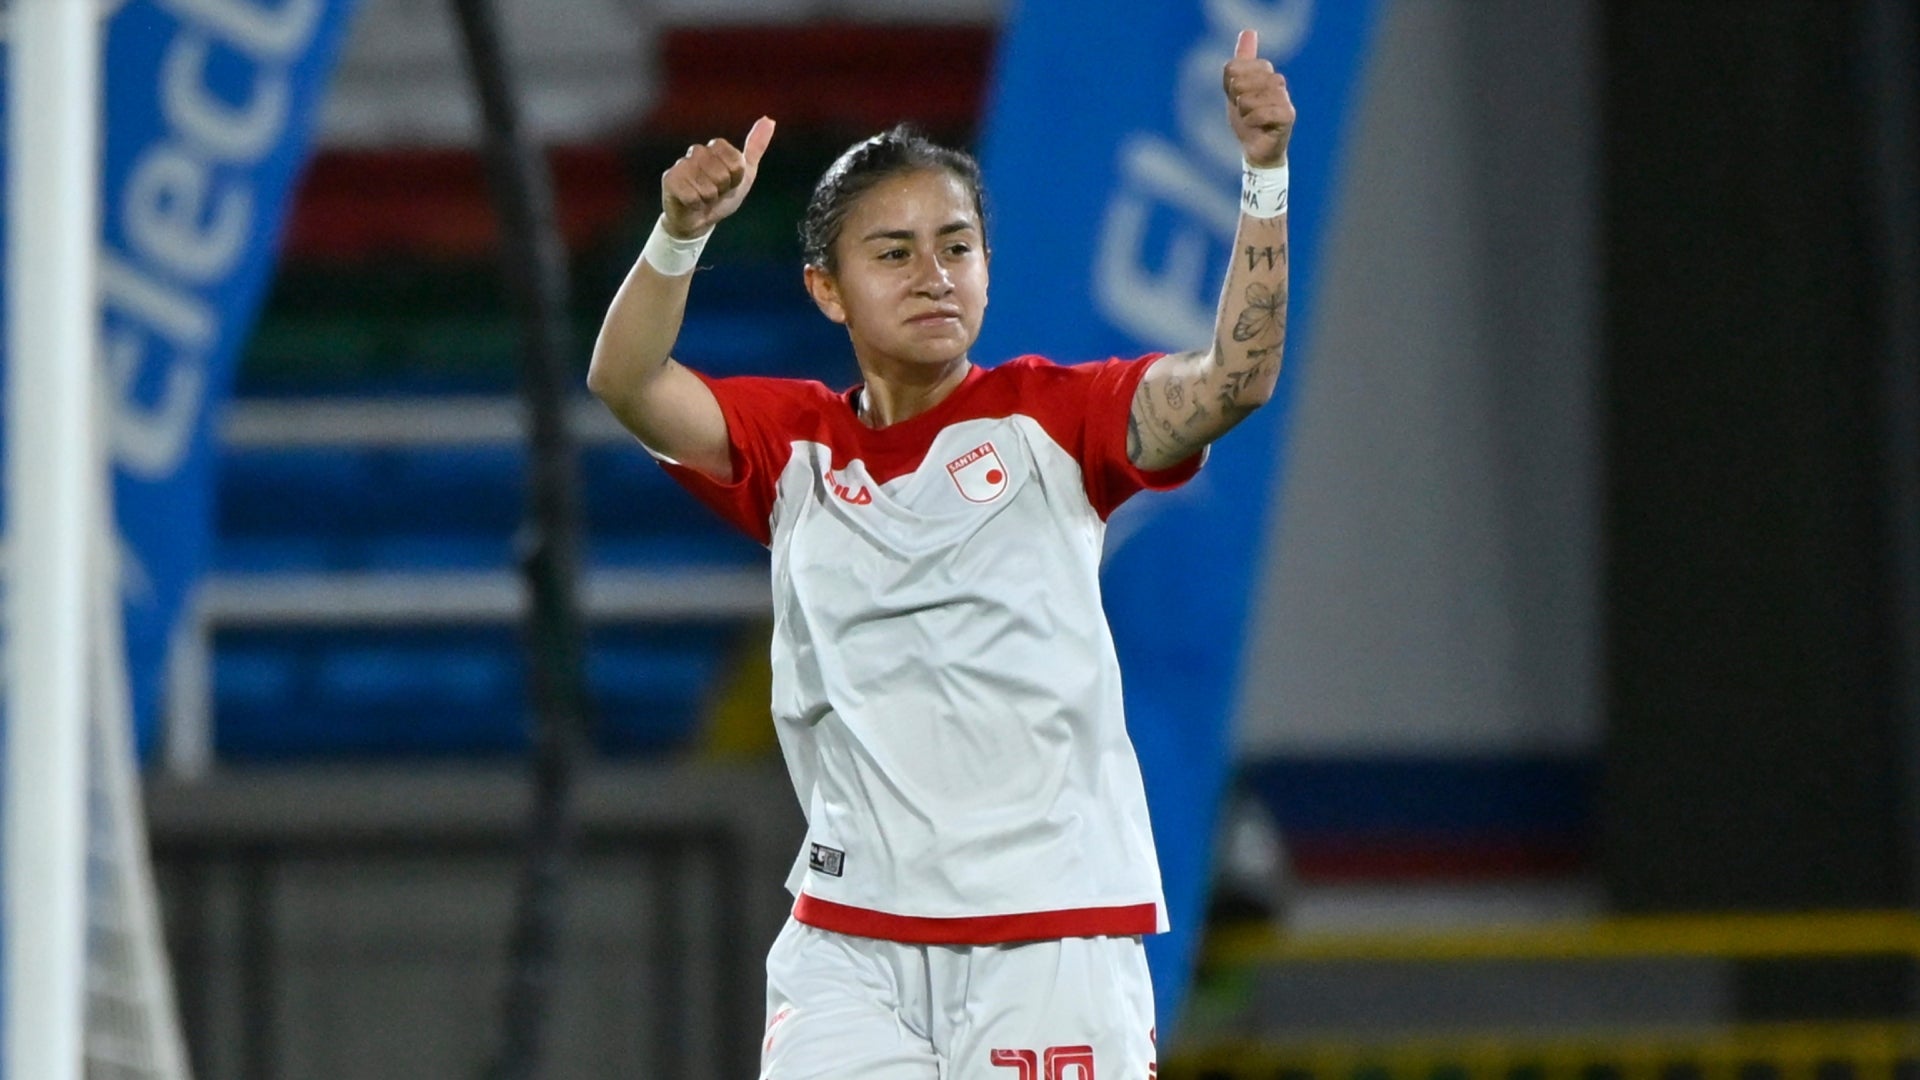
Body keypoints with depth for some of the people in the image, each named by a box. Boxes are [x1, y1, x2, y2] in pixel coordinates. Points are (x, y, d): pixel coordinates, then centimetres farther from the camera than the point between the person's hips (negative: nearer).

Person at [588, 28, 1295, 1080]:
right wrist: (680, 235, -26)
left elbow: (1232, 380, -12)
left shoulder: (1049, 418, 4)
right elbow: (627, 383, -7)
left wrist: (1263, 175, -24)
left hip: (1054, 929, -2)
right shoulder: (794, 446, 9)